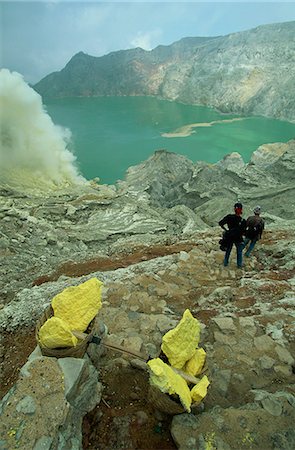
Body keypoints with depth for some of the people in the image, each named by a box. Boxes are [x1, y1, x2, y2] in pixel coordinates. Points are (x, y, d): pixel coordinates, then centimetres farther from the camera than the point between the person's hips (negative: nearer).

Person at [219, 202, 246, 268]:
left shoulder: (229, 217, -17)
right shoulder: (243, 221, -23)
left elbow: (220, 223, -13)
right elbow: (243, 232, -17)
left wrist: (225, 230, 0)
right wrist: (239, 234, 5)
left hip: (229, 237, 3)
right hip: (238, 238, -2)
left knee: (228, 250, 21)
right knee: (239, 251, 20)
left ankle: (225, 263, 34)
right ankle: (239, 264, 32)